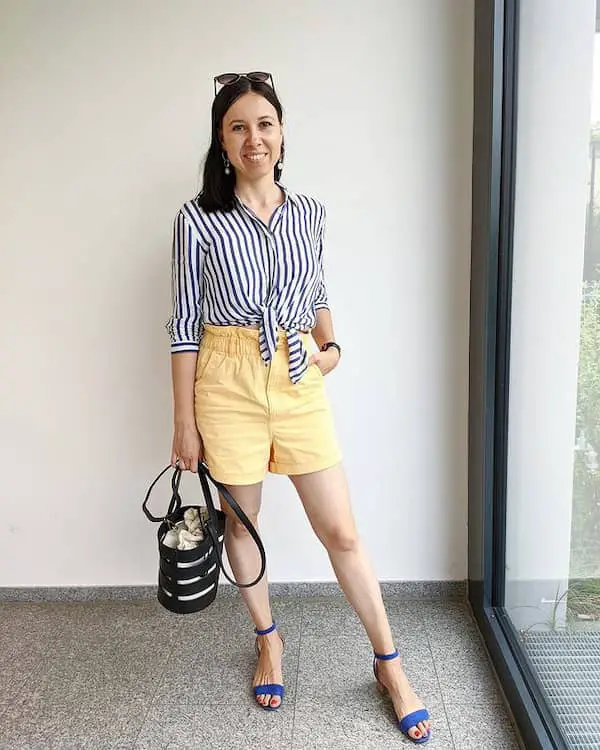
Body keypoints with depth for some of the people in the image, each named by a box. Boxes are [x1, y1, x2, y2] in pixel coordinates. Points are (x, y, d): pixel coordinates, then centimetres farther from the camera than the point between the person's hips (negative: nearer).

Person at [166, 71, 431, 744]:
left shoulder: (309, 212, 7)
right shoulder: (199, 219, -3)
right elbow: (185, 323, -2)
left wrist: (330, 346, -1)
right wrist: (184, 421, -3)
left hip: (300, 381, 2)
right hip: (228, 382, -1)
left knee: (340, 530, 4)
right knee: (241, 518, 13)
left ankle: (389, 663, 21)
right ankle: (268, 640, 38)